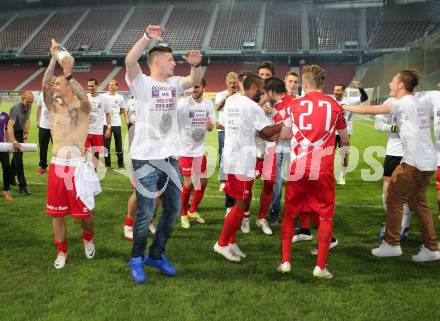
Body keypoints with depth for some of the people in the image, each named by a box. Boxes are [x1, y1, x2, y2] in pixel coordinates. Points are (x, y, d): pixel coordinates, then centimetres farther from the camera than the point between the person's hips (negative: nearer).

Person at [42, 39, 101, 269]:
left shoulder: (82, 108, 0)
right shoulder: (53, 107, 7)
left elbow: (84, 98, -24)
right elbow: (44, 86, -9)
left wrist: (69, 74, -28)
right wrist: (53, 59, -12)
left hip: (78, 166, -3)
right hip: (57, 165, 3)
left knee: (84, 211, 4)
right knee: (57, 213, 7)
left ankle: (88, 239, 34)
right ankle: (62, 251, 24)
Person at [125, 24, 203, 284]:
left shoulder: (174, 84, 13)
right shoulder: (141, 83, -5)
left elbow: (195, 80, 3)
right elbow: (130, 62, -22)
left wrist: (196, 64, -17)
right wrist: (148, 37, -33)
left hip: (170, 156, 7)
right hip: (146, 157, -6)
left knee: (174, 209, 12)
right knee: (146, 212, 1)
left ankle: (156, 254, 31)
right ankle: (137, 258, 23)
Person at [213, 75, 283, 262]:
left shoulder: (231, 100, 10)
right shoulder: (252, 106, -13)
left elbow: (221, 124, 17)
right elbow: (267, 131, -15)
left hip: (230, 157, 9)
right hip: (242, 161, -9)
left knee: (242, 201, 17)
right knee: (241, 204, 1)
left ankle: (230, 241, 23)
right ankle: (222, 243, 8)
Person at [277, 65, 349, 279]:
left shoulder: (296, 104, 4)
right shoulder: (334, 105, 5)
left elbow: (284, 134, 12)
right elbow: (345, 139, 15)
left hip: (297, 168, 1)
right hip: (323, 170, 0)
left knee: (289, 214, 14)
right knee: (326, 216, 9)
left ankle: (285, 261, 15)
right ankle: (320, 266, 7)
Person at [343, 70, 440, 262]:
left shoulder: (403, 103, -7)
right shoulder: (421, 104, 15)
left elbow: (371, 110, -10)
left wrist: (344, 107, -3)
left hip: (413, 162, -8)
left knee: (394, 200, 3)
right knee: (418, 203, 17)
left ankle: (392, 244, 10)